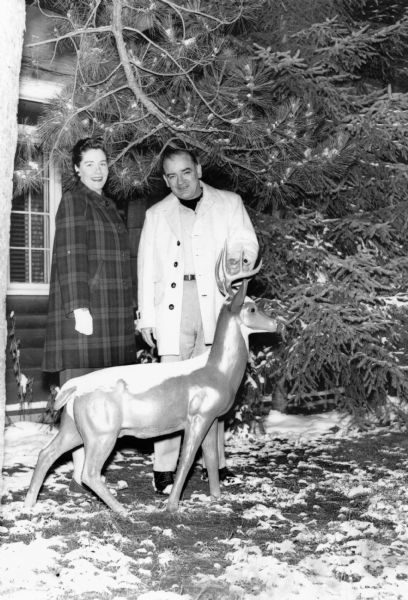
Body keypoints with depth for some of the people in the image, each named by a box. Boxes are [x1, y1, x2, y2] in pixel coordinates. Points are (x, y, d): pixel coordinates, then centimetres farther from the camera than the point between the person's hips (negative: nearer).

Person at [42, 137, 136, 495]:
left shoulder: (108, 206, 22)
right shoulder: (74, 201, -2)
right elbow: (70, 257, -11)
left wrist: (131, 310, 18)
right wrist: (79, 308, -19)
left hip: (113, 312, 8)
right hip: (86, 311, -7)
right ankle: (80, 477, -4)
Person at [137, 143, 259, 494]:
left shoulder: (229, 203, 13)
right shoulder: (156, 215, 17)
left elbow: (247, 243, 4)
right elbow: (147, 268, 13)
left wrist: (239, 259, -21)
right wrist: (146, 317, 4)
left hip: (215, 305, 0)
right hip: (173, 308, 0)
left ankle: (215, 463, 13)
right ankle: (164, 469, -4)